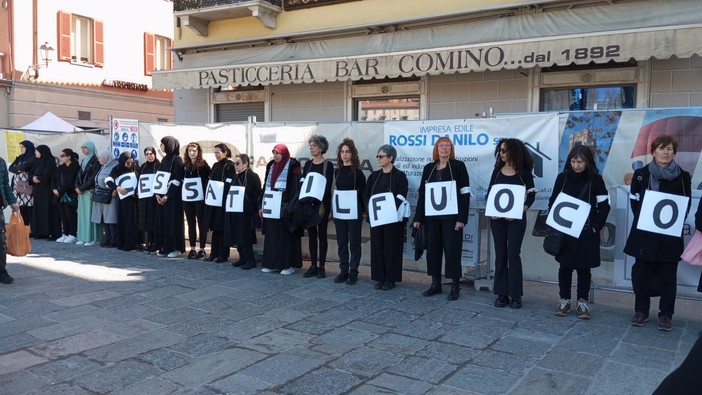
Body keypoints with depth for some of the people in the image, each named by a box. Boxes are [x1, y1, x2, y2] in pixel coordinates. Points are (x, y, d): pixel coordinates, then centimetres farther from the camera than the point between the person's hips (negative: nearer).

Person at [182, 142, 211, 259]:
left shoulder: (203, 165, -5)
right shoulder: (185, 166, 9)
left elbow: (210, 179, -7)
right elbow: (182, 180, 18)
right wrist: (183, 192, 10)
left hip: (200, 198, -5)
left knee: (201, 223, 1)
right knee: (191, 223, 9)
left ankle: (202, 249, 7)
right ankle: (192, 248, 15)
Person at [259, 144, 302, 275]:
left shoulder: (293, 166, -5)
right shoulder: (271, 166, 14)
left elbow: (296, 187, -11)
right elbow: (266, 186, 17)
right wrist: (261, 205, 13)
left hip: (285, 207, -6)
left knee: (286, 235, -2)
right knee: (272, 235, 8)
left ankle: (289, 264, 6)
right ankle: (272, 263, 16)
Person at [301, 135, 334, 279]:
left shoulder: (328, 165, -5)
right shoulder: (308, 164, 11)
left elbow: (328, 186, -10)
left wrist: (320, 202, -21)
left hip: (322, 203, -5)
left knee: (322, 234, 2)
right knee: (311, 234, 8)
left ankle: (321, 266, 7)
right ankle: (313, 265, 14)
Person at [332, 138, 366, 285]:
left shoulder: (357, 172, -5)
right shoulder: (337, 171, 8)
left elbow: (363, 192, -4)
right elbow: (337, 190, 14)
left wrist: (364, 211, -8)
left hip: (354, 212, -5)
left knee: (354, 243, 2)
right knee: (342, 242, 9)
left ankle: (353, 273, 9)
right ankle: (343, 271, 18)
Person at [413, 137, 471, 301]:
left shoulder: (458, 166, -1)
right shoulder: (428, 168, 11)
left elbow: (465, 193, -6)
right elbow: (422, 193, 11)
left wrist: (462, 218, -14)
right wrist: (418, 218, 6)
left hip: (451, 216, -4)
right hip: (432, 216, 4)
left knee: (452, 249, -3)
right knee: (432, 248, 7)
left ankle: (455, 286, 6)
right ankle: (435, 284, 18)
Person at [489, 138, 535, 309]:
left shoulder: (524, 172, -2)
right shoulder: (497, 170, 7)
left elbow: (531, 195, -2)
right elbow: (490, 192, 8)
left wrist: (519, 211, -15)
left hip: (516, 218, -3)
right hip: (497, 217, 3)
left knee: (513, 255, -3)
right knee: (500, 255, 5)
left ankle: (515, 295, 5)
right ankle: (502, 293, 12)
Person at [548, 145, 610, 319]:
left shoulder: (595, 179, -4)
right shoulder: (562, 177, 1)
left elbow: (604, 206, -2)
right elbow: (553, 201, 7)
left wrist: (596, 227, -9)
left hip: (587, 232, -2)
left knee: (584, 268, 5)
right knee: (564, 266, 7)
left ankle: (583, 303, 15)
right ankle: (564, 300, 18)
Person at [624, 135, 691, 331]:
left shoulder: (683, 177, 3)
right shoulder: (641, 174, 4)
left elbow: (686, 205, 4)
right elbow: (634, 203, 3)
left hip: (670, 235, 0)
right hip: (644, 234, 1)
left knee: (667, 276, 6)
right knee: (641, 274, 6)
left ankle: (666, 314, 17)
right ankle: (641, 311, 19)